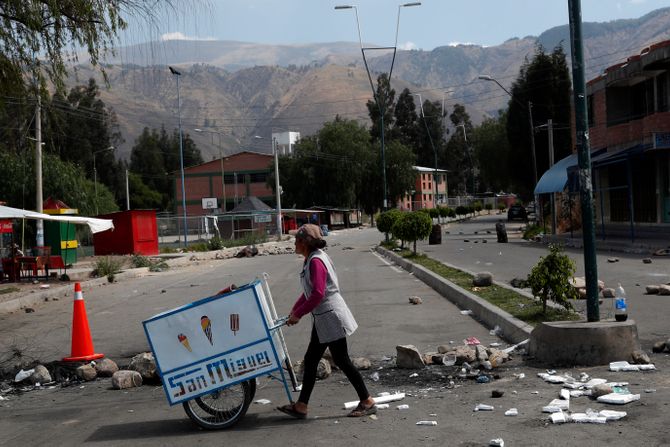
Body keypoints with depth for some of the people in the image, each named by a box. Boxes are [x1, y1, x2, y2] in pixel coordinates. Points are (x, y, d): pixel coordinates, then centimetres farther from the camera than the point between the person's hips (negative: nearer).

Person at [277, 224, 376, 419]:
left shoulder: (316, 261, -19)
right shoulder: (311, 259, 12)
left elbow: (318, 294, -25)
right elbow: (309, 292, 19)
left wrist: (298, 314, -18)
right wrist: (294, 310, 15)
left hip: (331, 316, -10)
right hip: (323, 318, 10)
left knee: (341, 360, -2)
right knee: (310, 360, 10)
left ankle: (367, 402, 9)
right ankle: (301, 406, 15)